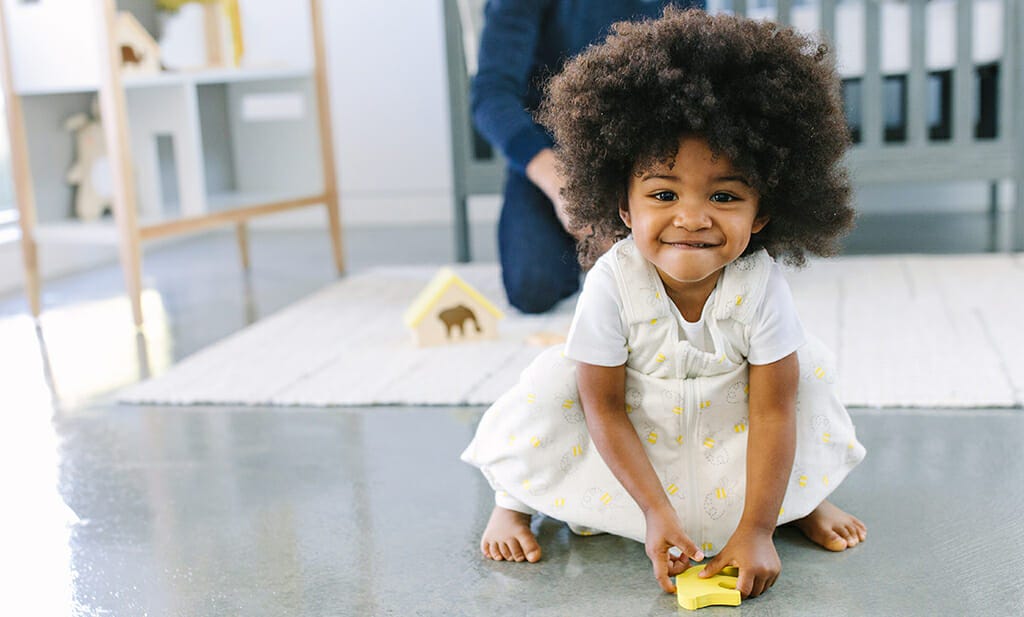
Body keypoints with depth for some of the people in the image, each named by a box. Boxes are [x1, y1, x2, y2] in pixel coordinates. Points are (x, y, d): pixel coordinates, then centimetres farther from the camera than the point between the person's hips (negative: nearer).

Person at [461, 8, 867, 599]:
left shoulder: (760, 284, -27)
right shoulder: (614, 283, -30)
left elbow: (773, 411, -24)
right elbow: (604, 408, -22)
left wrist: (756, 530, -27)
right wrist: (656, 510, -24)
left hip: (727, 431, 2)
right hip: (634, 433, -1)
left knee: (808, 365, -19)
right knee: (550, 385, -26)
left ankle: (803, 497, 9)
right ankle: (515, 500, 5)